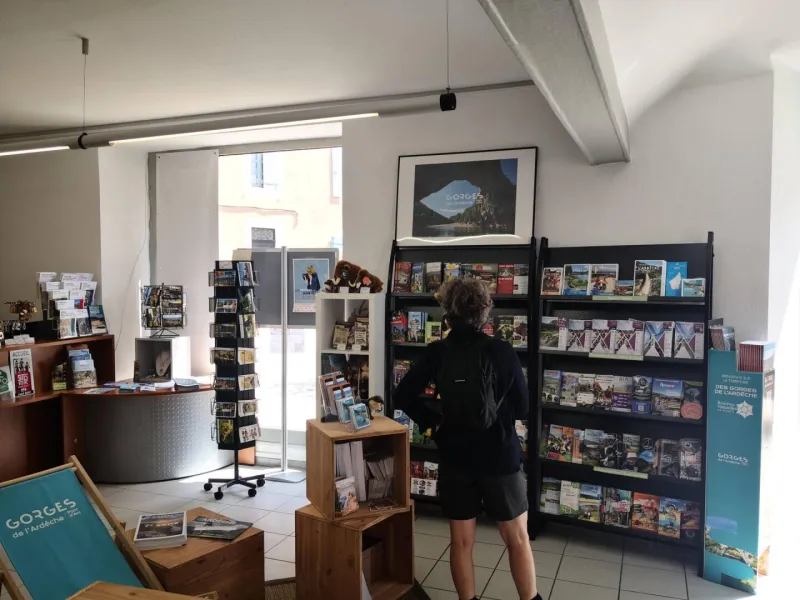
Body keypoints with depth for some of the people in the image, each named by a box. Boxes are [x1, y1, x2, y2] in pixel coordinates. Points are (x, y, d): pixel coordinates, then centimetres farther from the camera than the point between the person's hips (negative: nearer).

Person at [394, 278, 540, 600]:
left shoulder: (436, 353, -7)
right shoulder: (502, 352, -12)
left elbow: (402, 397, -5)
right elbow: (522, 407, -5)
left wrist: (432, 419, 6)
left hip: (455, 457, 2)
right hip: (499, 456, -2)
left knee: (461, 541, 15)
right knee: (518, 540, 15)